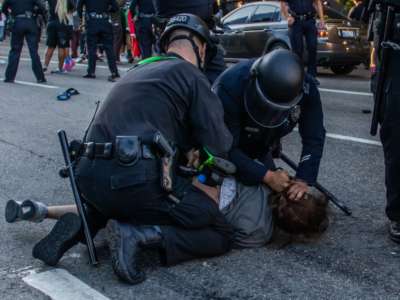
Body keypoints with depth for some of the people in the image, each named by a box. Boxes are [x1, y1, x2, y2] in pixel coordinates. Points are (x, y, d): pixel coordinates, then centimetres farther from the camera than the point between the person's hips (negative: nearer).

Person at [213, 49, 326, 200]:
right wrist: (266, 176, -42)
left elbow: (313, 138, -20)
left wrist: (303, 179, -33)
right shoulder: (229, 87, -41)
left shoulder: (307, 89, -28)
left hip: (261, 150, 4)